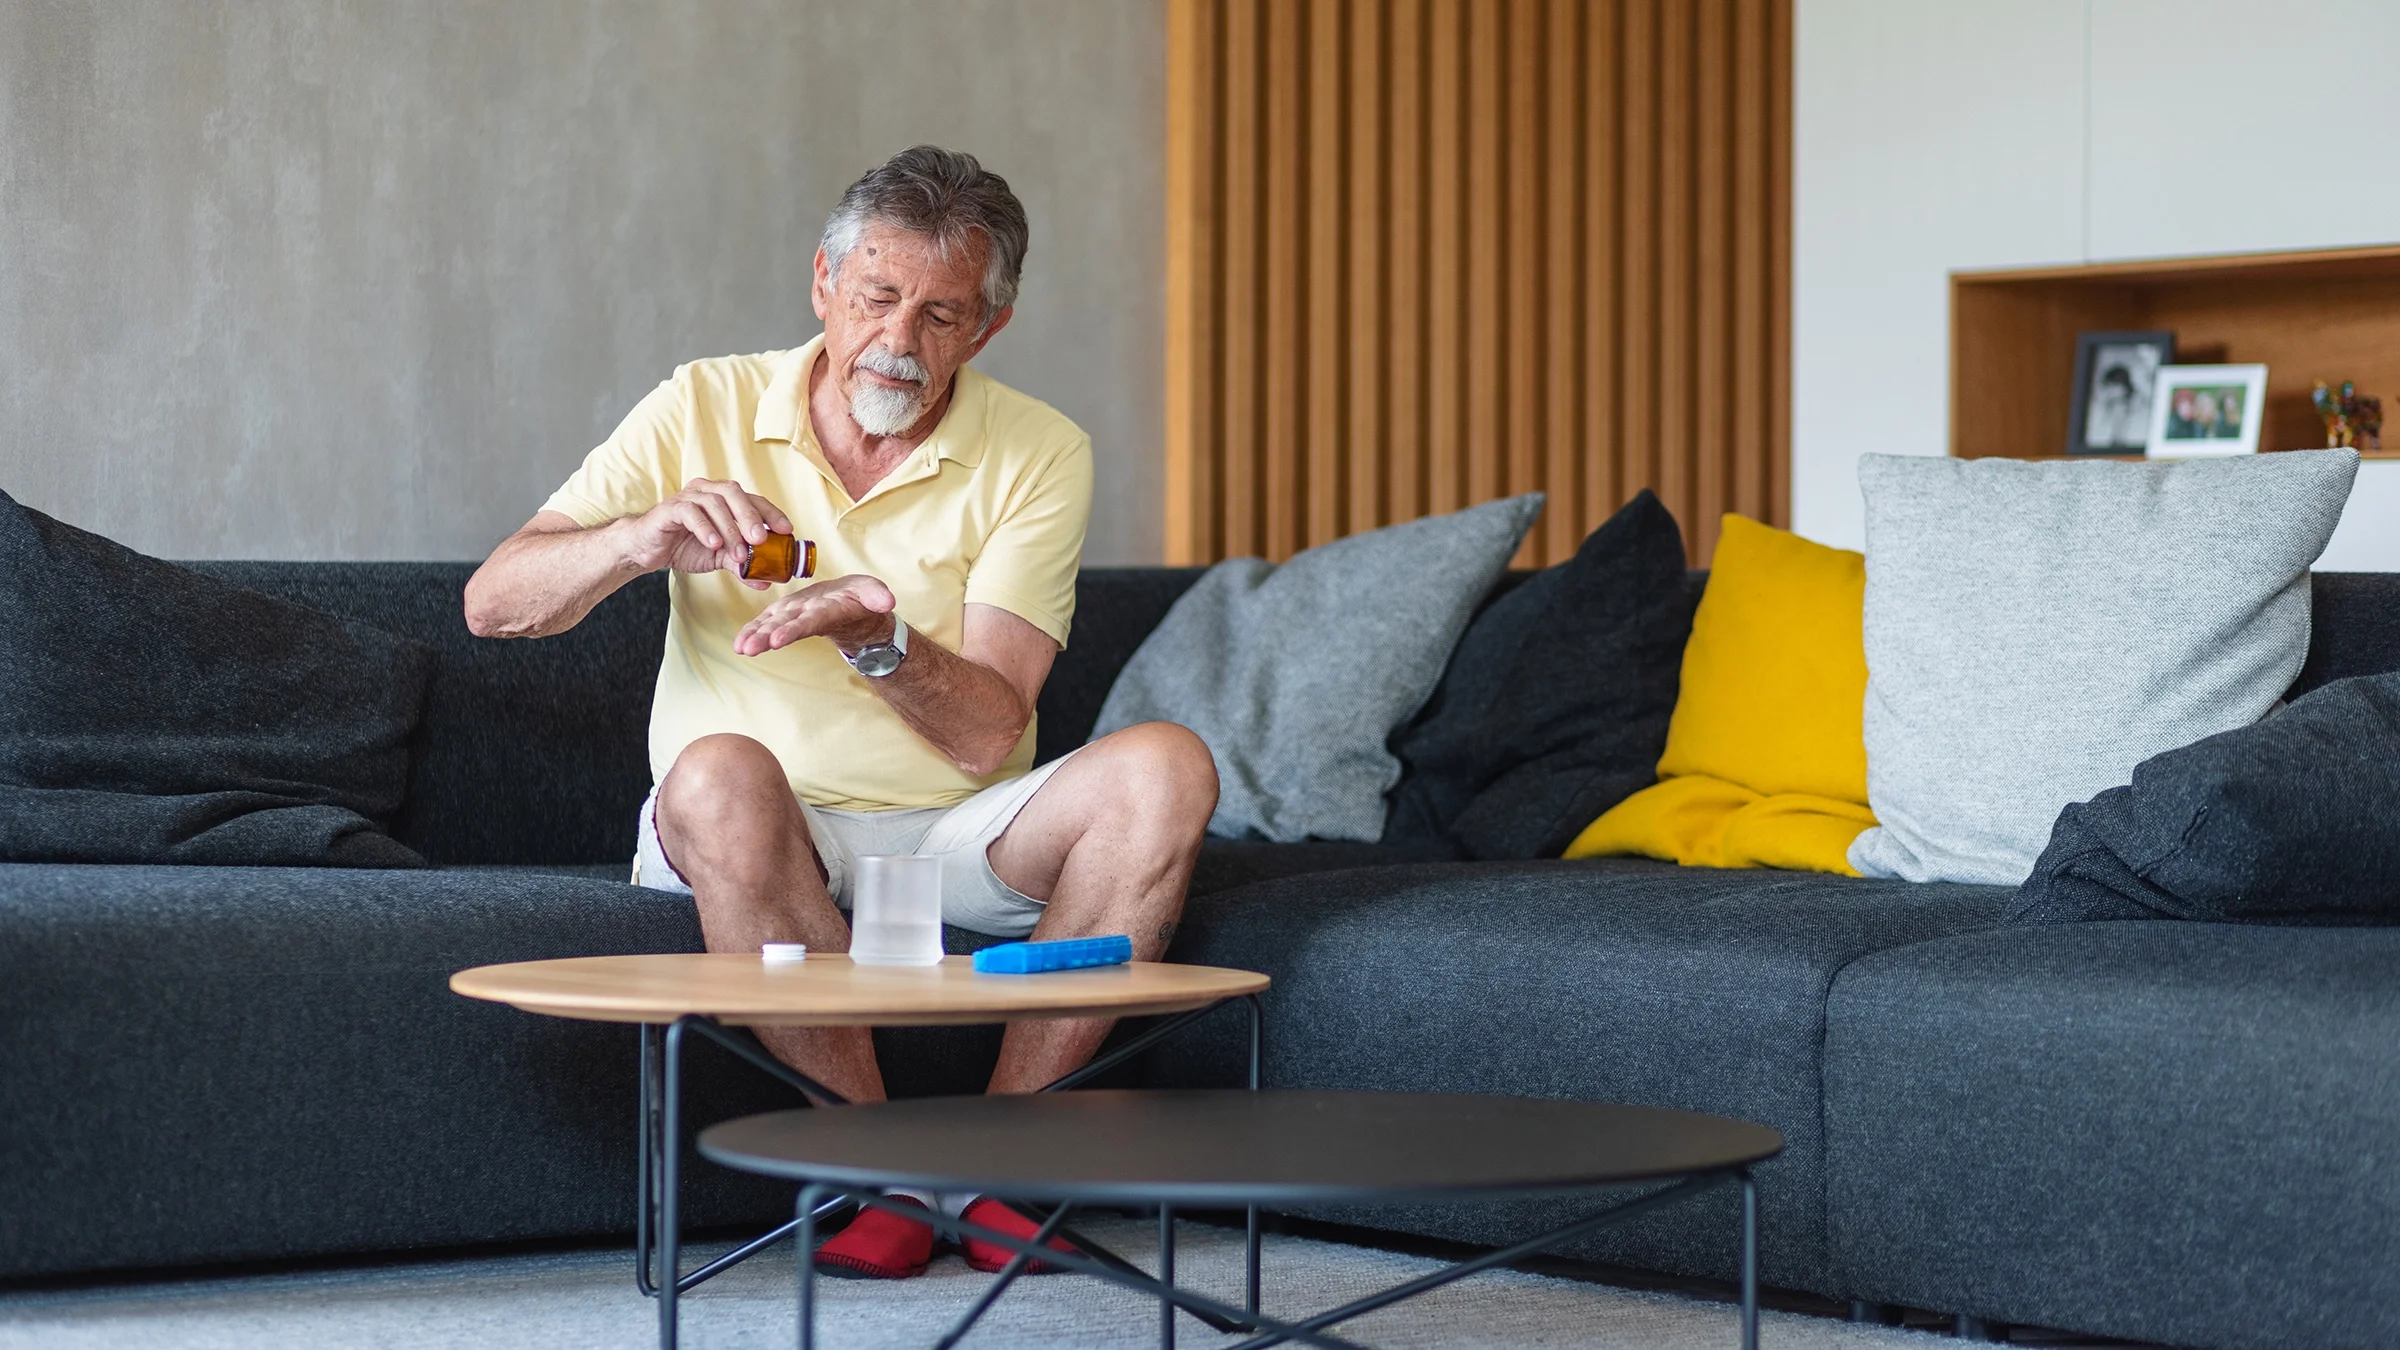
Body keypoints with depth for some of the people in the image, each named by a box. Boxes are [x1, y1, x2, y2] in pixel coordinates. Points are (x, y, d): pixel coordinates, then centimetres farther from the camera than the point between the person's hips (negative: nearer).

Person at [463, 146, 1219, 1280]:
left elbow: (988, 735, -14)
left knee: (1164, 769, -24)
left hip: (954, 833, 1)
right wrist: (647, 538, -26)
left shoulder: (1038, 456, -3)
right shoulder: (706, 409, -1)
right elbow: (494, 603, -7)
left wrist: (878, 637, -34)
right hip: (763, 838, -1)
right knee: (720, 772, -35)